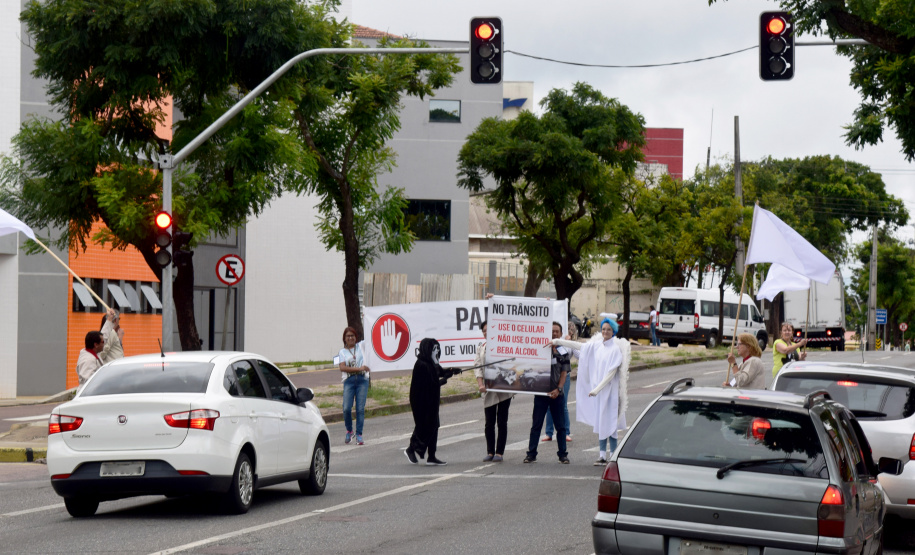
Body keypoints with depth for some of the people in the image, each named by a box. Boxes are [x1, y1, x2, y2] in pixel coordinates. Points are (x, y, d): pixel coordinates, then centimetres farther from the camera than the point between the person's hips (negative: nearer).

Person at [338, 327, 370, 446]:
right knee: (346, 408, -12)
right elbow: (342, 368, -5)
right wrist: (359, 368, -13)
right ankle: (349, 430, 12)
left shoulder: (361, 346, 14)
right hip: (349, 381, 0)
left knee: (360, 408, -5)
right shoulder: (342, 352, 10)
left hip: (362, 379, 0)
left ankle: (359, 435, 0)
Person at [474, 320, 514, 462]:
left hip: (504, 389, -3)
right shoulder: (481, 348, 11)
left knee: (502, 422, 1)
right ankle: (490, 452, 11)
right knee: (489, 422, 4)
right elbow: (477, 366, 4)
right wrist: (480, 384, -10)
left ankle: (499, 452, 5)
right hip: (488, 390, 3)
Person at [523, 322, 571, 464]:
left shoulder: (564, 352, 6)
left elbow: (564, 372, 2)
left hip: (556, 393, 1)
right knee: (536, 425, 1)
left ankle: (563, 454, 11)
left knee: (561, 426, 4)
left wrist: (558, 389, -10)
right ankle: (531, 454, 3)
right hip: (540, 392, -1)